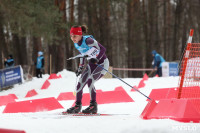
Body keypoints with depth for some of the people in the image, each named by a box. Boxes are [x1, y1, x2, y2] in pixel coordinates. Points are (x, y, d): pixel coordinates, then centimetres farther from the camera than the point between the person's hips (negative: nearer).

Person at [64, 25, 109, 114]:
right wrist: (81, 68, 15)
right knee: (80, 84, -3)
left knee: (89, 81, -25)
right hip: (91, 65, 8)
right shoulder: (76, 44, 0)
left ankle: (93, 106, -15)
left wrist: (96, 59, -40)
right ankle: (77, 106, 11)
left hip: (102, 63, -8)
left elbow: (102, 49, -27)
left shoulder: (88, 40, -24)